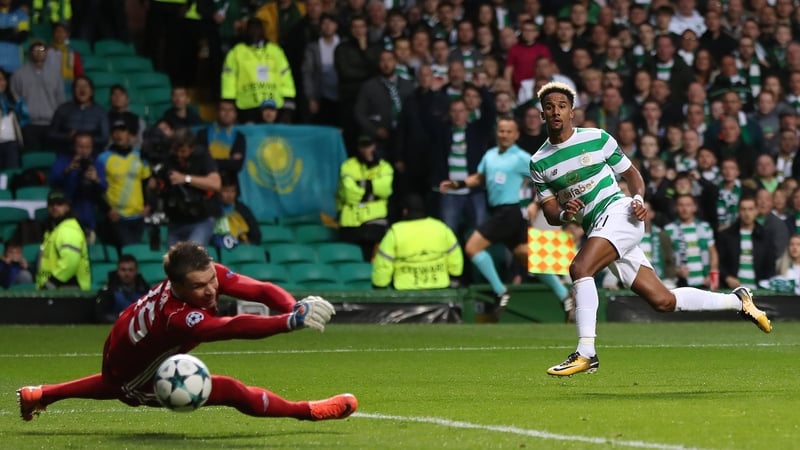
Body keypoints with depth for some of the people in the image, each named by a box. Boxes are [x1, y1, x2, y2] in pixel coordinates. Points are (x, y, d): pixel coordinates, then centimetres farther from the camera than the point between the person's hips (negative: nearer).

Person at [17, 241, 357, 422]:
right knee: (233, 392, -19)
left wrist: (295, 308, -54)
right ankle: (309, 412, -7)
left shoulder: (210, 274, -28)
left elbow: (260, 290, -35)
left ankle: (37, 396, 58)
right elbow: (234, 328, -63)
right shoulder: (177, 317, -48)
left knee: (115, 385, 41)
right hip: (135, 374, -8)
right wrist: (292, 322, -74)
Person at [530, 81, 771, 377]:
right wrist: (564, 214, -13)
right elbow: (550, 212, 10)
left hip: (618, 211, -5)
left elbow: (631, 173, 12)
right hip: (595, 227, 5)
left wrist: (639, 198, -8)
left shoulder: (598, 139, 2)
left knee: (580, 268, -30)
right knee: (663, 301, 2)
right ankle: (738, 301, 20)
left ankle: (586, 353, -27)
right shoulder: (539, 163, 9)